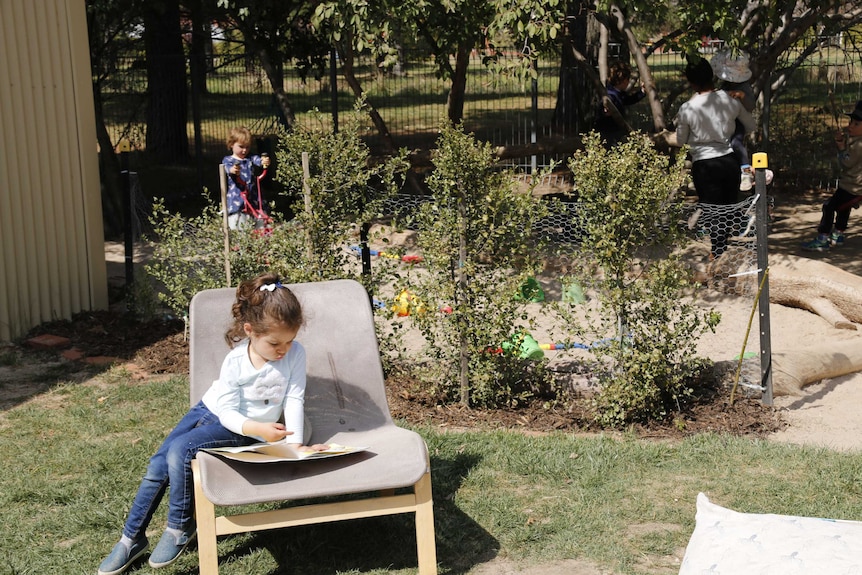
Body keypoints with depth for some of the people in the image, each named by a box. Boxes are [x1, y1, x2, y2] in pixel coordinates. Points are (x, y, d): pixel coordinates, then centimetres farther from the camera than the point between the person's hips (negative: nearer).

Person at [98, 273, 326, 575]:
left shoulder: (295, 354, -20)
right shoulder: (235, 361, -20)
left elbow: (294, 400, -15)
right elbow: (227, 411, -19)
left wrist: (295, 444, -25)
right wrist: (259, 429, -36)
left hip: (246, 431, -2)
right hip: (210, 411, 2)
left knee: (179, 451, -25)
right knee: (157, 465, -6)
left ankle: (180, 527, -6)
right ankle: (131, 538, 12)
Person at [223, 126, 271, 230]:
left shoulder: (250, 159, 11)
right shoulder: (227, 160, 2)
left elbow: (257, 160, -10)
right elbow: (227, 167, -20)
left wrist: (264, 161, -35)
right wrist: (232, 170, -46)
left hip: (252, 201, 3)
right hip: (236, 201, -3)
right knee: (237, 229, -6)